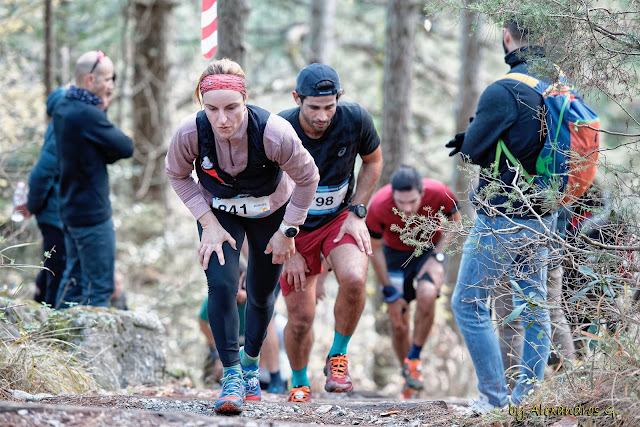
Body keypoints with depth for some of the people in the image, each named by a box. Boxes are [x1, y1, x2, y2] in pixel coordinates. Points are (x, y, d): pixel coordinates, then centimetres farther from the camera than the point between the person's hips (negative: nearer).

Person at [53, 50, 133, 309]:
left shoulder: (63, 108, 8)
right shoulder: (88, 115, -22)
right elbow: (126, 148, -15)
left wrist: (101, 111, -6)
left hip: (70, 208, 10)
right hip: (92, 213, -10)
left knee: (73, 281, 17)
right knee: (99, 287, -5)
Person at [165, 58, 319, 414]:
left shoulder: (274, 133, -38)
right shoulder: (190, 133, -33)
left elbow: (307, 178, -18)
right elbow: (178, 175, -9)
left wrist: (287, 231, -12)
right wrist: (209, 224, -15)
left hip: (271, 212, 0)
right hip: (219, 212, 0)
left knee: (262, 293, 12)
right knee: (221, 284, -19)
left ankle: (251, 362, 38)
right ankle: (231, 375, -10)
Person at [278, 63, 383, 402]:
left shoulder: (355, 119, -17)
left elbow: (373, 161, 4)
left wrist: (357, 213, -6)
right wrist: (289, 250, -10)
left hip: (340, 218, 1)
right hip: (295, 228, 0)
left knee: (354, 279, -30)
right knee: (300, 319, -3)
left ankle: (338, 356, -4)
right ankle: (299, 385, 27)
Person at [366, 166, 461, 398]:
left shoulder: (439, 193, -30)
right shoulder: (378, 206, -30)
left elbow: (454, 222, -7)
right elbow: (375, 249, -13)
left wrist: (436, 256, -18)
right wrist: (390, 293, -11)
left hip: (430, 249, -1)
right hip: (396, 254, 1)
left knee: (427, 294, -31)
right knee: (398, 323, -1)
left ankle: (414, 359, -13)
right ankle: (408, 379, 22)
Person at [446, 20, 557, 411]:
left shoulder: (505, 91, -22)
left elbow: (473, 151, -13)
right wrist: (473, 138, 6)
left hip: (502, 220, -7)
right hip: (543, 217, 7)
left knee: (469, 303, 5)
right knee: (534, 305, 15)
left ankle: (495, 397, 4)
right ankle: (529, 397, 19)